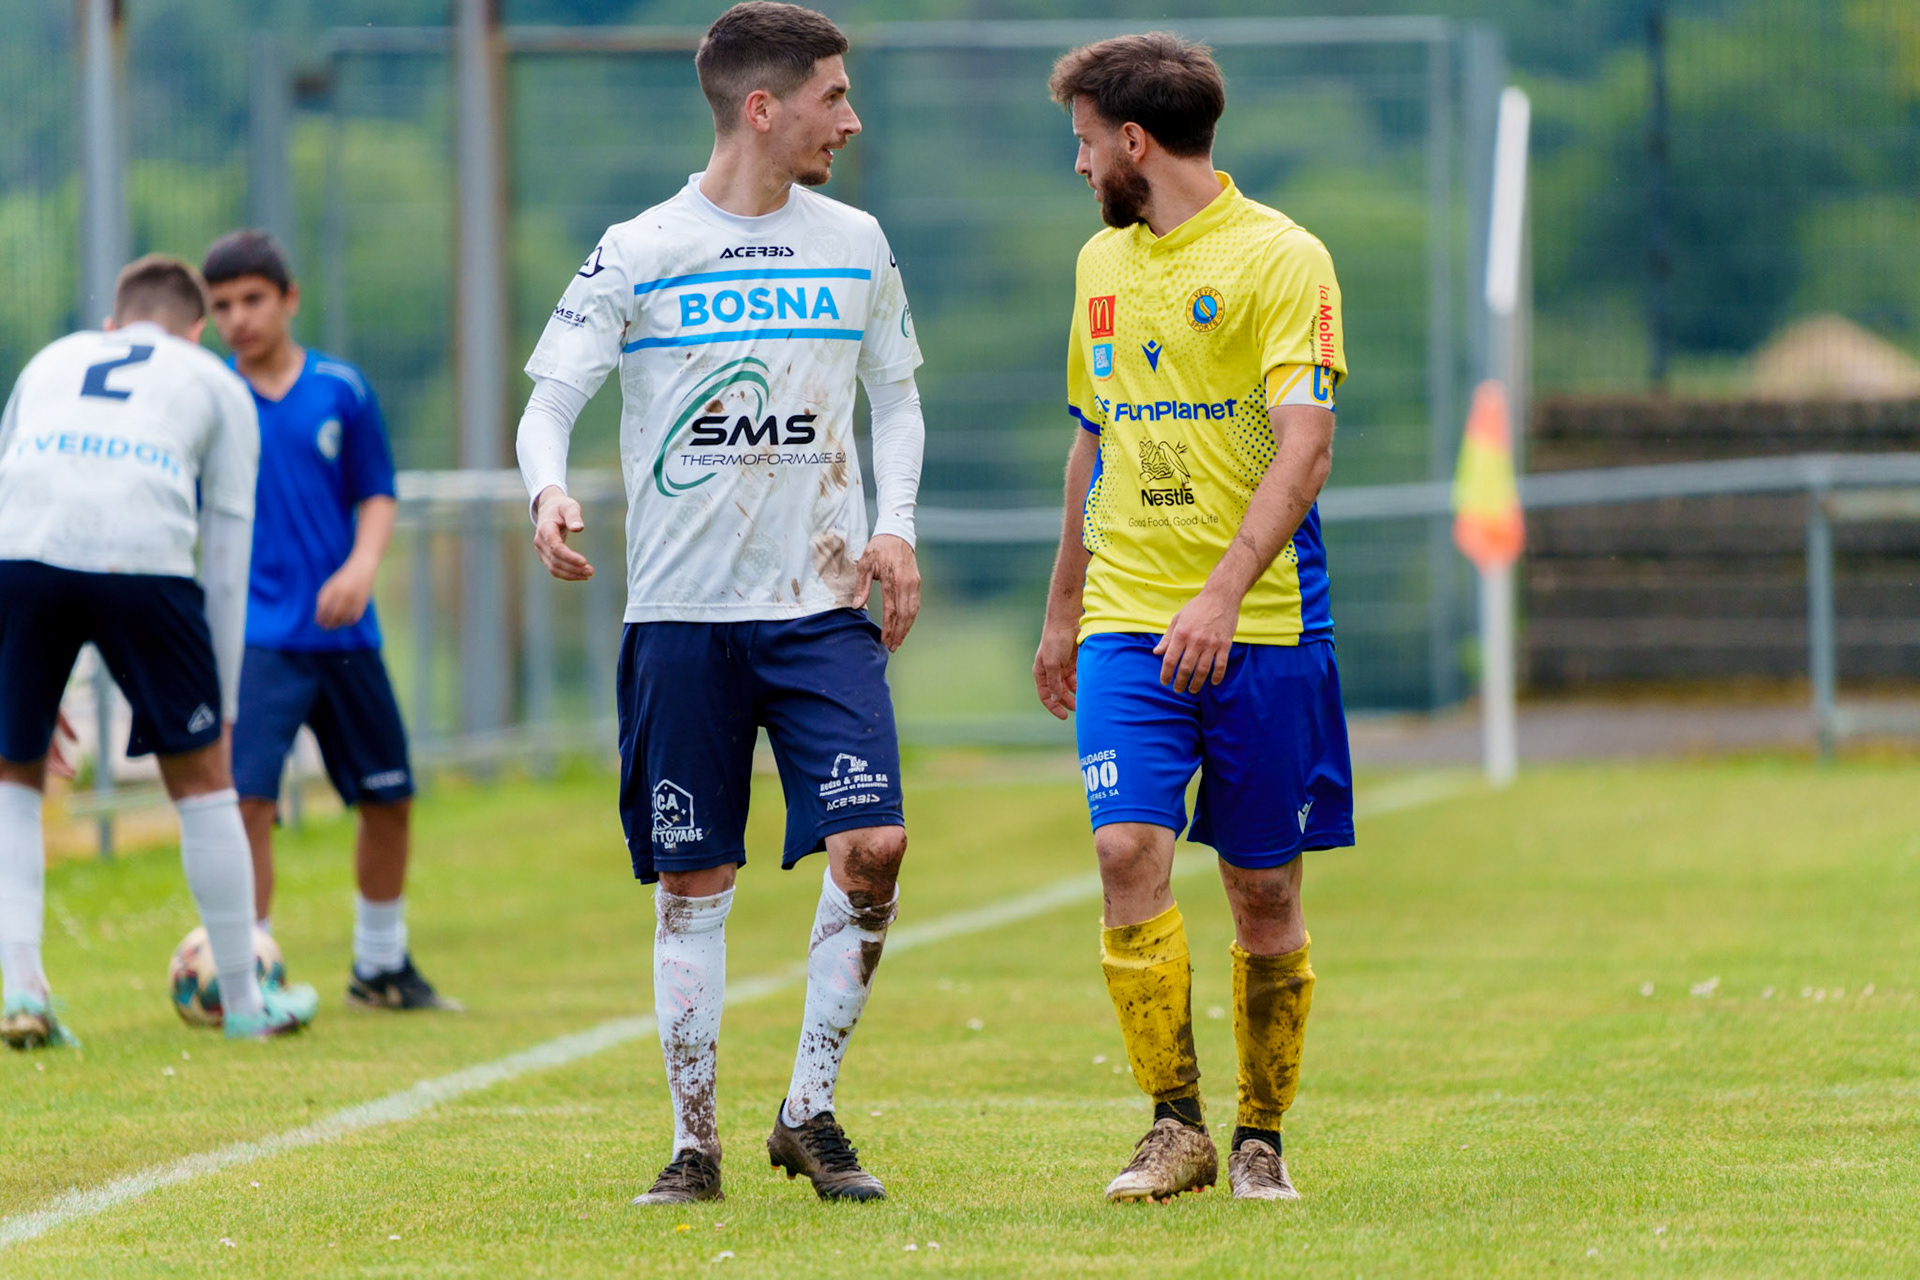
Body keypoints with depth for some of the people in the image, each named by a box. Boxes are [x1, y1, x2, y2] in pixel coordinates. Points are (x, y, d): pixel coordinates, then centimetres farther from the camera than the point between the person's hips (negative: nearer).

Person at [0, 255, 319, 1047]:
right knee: (200, 775, 17)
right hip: (141, 559, -2)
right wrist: (223, 706, 27)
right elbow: (226, 551, 23)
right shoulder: (215, 385, 28)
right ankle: (243, 1002, 26)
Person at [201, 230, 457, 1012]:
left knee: (388, 799, 11)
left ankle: (381, 966, 30)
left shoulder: (340, 390, 2)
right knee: (247, 799, -19)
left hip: (342, 627, 3)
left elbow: (377, 495, 4)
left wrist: (363, 564, -11)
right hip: (257, 630, -3)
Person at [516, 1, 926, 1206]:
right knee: (694, 882, 2)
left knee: (873, 844, -13)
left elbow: (897, 395, 19)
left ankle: (811, 1110, 2)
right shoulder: (637, 255, -2)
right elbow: (550, 399, -2)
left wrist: (896, 526, 3)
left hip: (822, 606, 2)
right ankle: (695, 1141, 13)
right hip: (683, 609, -2)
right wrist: (550, 492, -24)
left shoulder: (854, 245, 8)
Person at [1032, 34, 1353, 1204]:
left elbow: (1304, 447, -16)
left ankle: (1262, 1138, 16)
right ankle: (1176, 1125, -7)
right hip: (1128, 624, 4)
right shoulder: (1102, 265, 14)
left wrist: (1223, 593, -27)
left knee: (1265, 887, 2)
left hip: (1261, 626, -4)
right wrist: (1064, 612, 27)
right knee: (1130, 849, -14)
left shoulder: (1281, 259, -7)